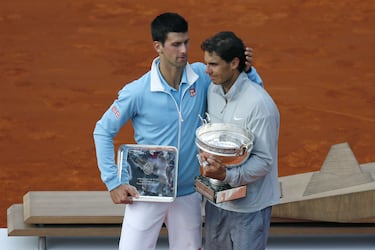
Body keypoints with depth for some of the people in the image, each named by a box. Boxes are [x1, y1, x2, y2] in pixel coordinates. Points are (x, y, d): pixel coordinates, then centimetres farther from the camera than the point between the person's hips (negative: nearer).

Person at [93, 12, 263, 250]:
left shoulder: (203, 77, -7)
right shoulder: (137, 92, -16)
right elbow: (103, 131, -5)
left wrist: (246, 69, -18)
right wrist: (114, 181, -10)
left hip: (188, 193, 3)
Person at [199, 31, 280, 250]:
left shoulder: (259, 104, -23)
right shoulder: (213, 91, 1)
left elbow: (264, 161, -22)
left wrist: (227, 175, -35)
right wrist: (205, 151, -4)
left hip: (249, 205, -7)